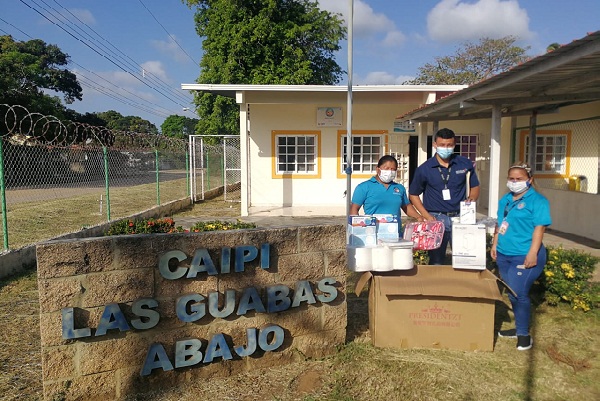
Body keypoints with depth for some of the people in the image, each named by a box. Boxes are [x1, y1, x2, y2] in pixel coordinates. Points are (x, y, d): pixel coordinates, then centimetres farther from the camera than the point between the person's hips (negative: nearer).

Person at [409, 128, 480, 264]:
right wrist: (426, 216, -5)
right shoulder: (424, 169, -3)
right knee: (436, 263, 8)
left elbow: (475, 186, 13)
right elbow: (413, 194, 5)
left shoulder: (465, 164, 2)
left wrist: (471, 199, -9)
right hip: (436, 218, -1)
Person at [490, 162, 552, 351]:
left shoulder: (537, 200, -7)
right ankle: (519, 327, 30)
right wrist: (495, 245, 14)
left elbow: (539, 228, -14)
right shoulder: (505, 199, 13)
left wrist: (533, 253, -20)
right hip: (504, 255, 7)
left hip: (524, 256, -7)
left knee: (519, 294, -6)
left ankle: (524, 334, 11)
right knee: (511, 294, 14)